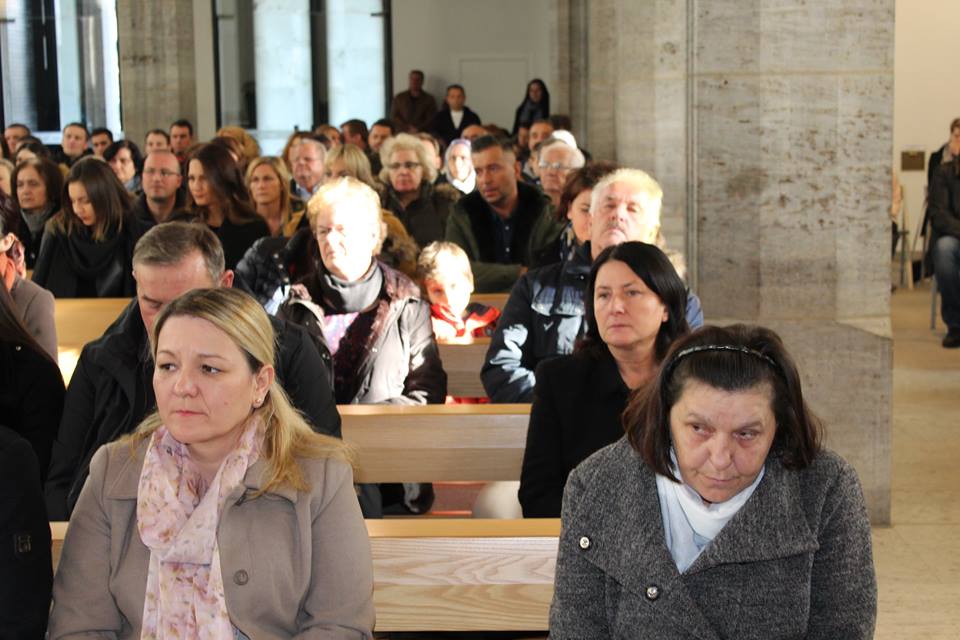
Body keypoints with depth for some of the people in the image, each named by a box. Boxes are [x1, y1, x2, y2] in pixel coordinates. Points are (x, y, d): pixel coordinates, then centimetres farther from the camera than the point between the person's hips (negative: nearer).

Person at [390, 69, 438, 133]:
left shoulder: (429, 99, 7)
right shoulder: (399, 98, 12)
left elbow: (431, 120, 2)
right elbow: (393, 117, 7)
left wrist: (417, 130, -11)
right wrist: (408, 128, -6)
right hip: (401, 134, 1)